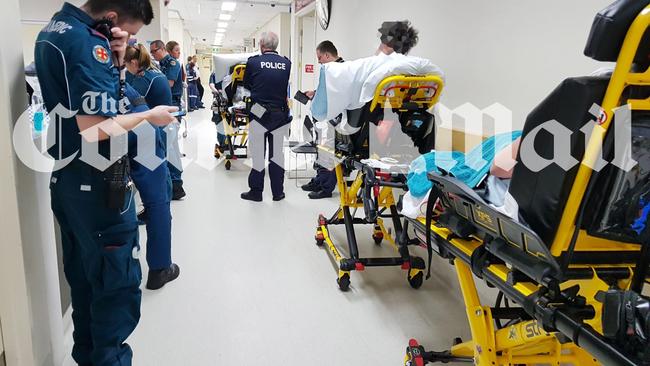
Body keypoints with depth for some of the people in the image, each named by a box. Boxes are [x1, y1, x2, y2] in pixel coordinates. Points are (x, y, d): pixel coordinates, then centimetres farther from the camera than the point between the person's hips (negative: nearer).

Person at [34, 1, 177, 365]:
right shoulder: (90, 42, -19)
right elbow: (94, 129, -26)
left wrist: (115, 60, 0)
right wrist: (149, 115, -12)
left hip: (65, 179, 10)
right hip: (96, 184, -10)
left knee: (83, 276, 21)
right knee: (118, 282, 2)